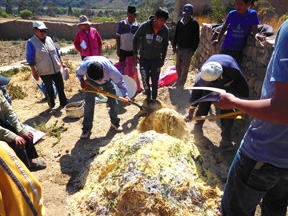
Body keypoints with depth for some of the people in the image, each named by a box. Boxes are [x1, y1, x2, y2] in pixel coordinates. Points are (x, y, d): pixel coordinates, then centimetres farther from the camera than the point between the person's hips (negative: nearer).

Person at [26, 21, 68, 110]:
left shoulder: (49, 39, 7)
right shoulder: (31, 42, -8)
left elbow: (57, 52, 15)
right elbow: (30, 60, -7)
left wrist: (62, 63, 13)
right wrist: (34, 72, -10)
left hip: (56, 70, 5)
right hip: (44, 73, -4)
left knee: (61, 87, 10)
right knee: (49, 90, 7)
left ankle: (64, 103, 25)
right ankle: (52, 106, 25)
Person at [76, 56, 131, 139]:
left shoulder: (111, 70, -42)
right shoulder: (83, 67, -38)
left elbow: (119, 81, -22)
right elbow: (78, 73, -10)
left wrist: (125, 95, -28)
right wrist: (82, 81, -27)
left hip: (108, 82, 0)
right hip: (91, 82, 0)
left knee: (113, 102, -3)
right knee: (88, 104, -7)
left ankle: (115, 123, 23)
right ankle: (86, 129, 6)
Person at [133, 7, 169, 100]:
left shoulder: (165, 30, -8)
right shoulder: (145, 26, -15)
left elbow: (165, 45, 7)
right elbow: (135, 38, -2)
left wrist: (163, 59, 10)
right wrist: (135, 53, -2)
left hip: (156, 59, 1)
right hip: (144, 58, -1)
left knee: (155, 81, 6)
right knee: (145, 80, 4)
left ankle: (154, 98, 25)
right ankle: (148, 96, 28)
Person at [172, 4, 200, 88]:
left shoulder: (194, 23, -7)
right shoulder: (180, 22, 7)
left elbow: (196, 38, -7)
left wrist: (193, 50, -13)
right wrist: (174, 46, 9)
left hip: (188, 49, -5)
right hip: (179, 48, 5)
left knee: (185, 67, -4)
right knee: (178, 66, 13)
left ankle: (181, 83, 7)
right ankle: (178, 80, 29)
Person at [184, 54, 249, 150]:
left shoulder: (233, 70, -45)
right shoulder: (204, 72, -37)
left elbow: (243, 88, -25)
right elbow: (196, 93, -23)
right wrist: (191, 113, -19)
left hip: (230, 85, -2)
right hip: (212, 85, 2)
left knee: (227, 108, -14)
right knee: (204, 104, -6)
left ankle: (226, 139, -3)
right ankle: (197, 129, 14)